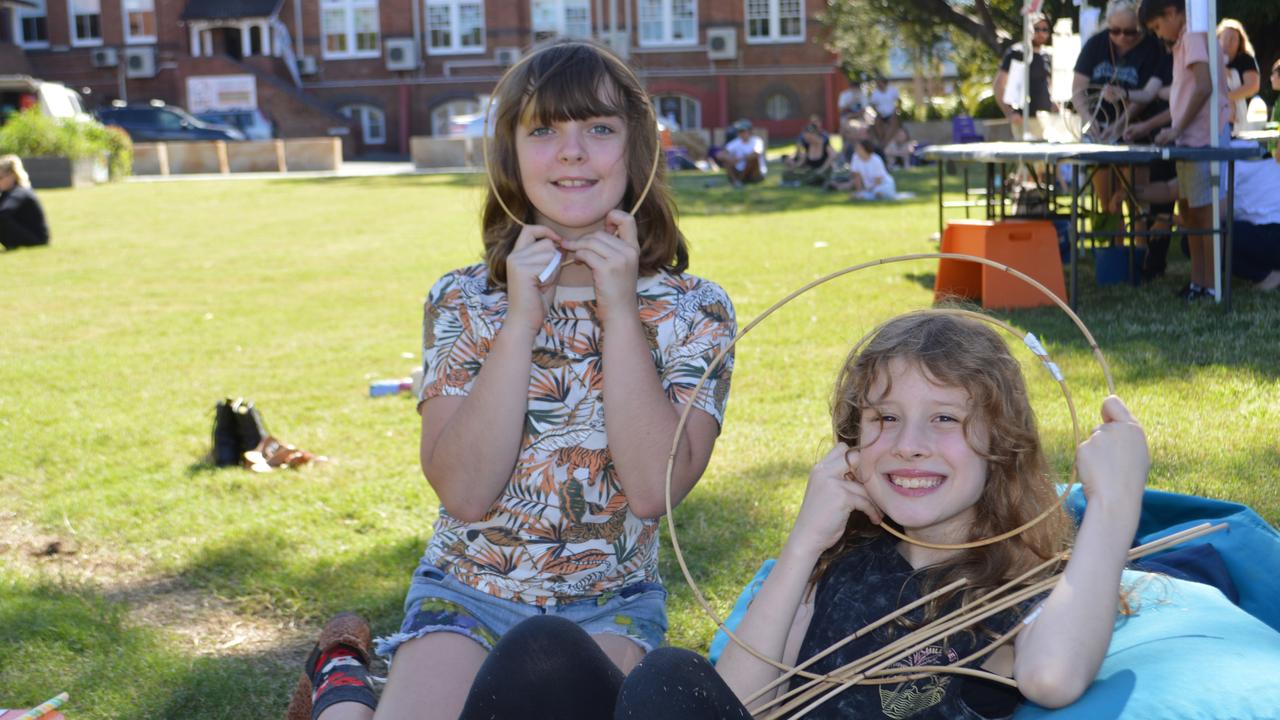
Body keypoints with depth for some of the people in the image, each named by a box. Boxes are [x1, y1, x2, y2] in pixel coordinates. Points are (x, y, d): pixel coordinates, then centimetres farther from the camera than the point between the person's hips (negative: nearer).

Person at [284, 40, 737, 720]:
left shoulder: (693, 311, -5)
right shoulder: (462, 301, -3)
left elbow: (654, 488, -19)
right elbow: (466, 492, -15)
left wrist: (620, 312, -19)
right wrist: (521, 320, -20)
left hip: (610, 606, 0)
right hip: (466, 592, 1)